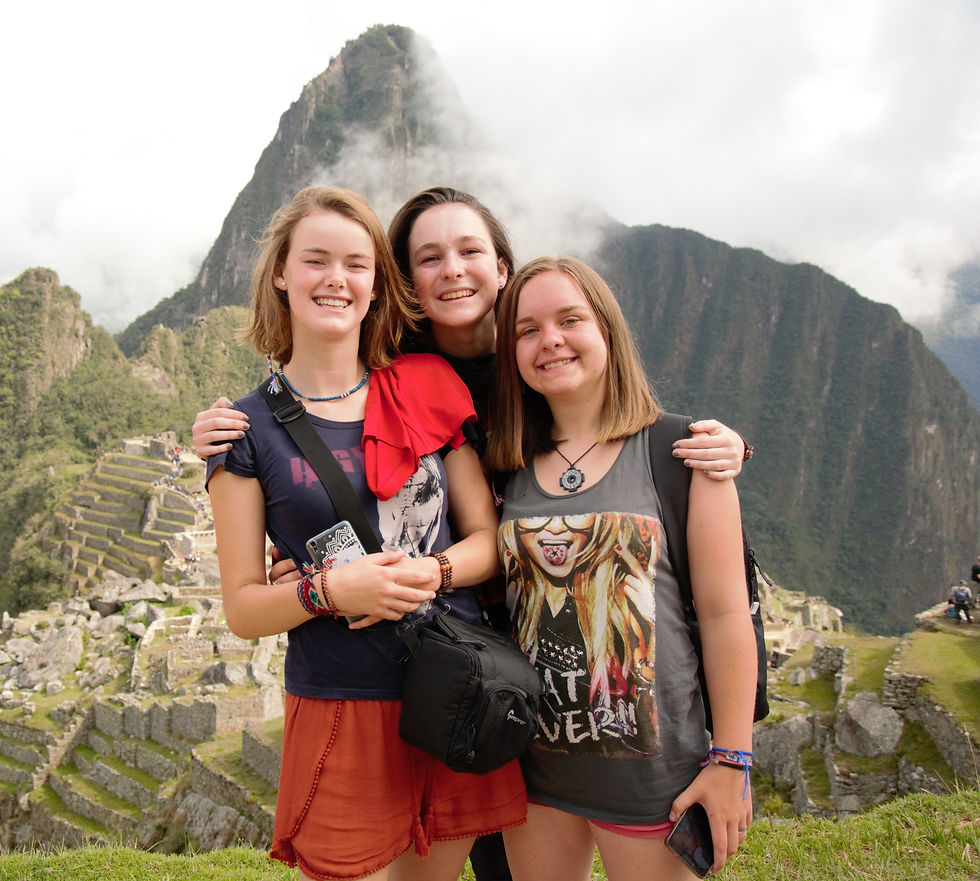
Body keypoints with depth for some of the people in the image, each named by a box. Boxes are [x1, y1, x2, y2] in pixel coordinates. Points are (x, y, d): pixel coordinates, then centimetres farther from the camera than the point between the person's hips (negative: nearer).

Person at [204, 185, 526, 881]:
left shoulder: (428, 392, 3)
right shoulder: (247, 427, -3)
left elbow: (486, 536, 5)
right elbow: (243, 607, -2)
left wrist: (430, 572, -15)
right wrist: (328, 589, -21)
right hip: (340, 709, -2)